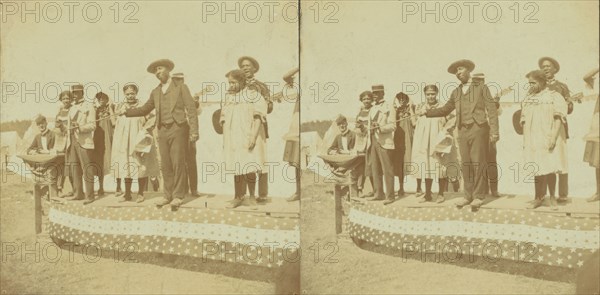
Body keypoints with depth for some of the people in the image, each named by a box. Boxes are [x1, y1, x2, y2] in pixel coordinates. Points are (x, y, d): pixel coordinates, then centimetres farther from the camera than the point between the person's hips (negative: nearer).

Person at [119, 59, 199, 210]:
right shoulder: (155, 92, 16)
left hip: (178, 129, -4)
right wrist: (127, 112, 9)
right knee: (165, 165, 5)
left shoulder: (180, 87, 3)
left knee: (178, 163, -6)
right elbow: (145, 109, 24)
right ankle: (168, 195, 13)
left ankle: (178, 196, 1)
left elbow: (191, 109, -3)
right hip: (163, 130, 5)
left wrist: (194, 130, -12)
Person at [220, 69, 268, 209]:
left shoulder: (253, 95, -4)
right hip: (233, 139, 4)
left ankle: (252, 197, 9)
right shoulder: (228, 96, 12)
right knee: (237, 169, 5)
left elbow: (258, 117, -8)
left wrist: (253, 136, -16)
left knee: (249, 169, -6)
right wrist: (224, 139, 10)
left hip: (248, 138, -4)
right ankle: (238, 197, 14)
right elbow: (224, 119, 15)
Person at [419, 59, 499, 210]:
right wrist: (428, 112, 10)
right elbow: (445, 109, 23)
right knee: (465, 164, 4)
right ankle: (468, 195, 12)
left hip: (478, 128, -4)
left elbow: (492, 110, -1)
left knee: (477, 163, -5)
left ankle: (478, 196, 3)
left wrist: (494, 131, -10)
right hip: (463, 130, 4)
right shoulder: (456, 92, 17)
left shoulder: (481, 88, 5)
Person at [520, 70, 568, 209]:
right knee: (538, 170, 5)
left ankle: (552, 196, 9)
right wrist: (525, 140, 10)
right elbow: (524, 121, 17)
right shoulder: (527, 99, 15)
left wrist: (554, 137, -17)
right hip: (533, 140, 4)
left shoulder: (554, 96, 0)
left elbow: (558, 119, -8)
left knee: (550, 169, -4)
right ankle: (539, 197, 11)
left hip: (548, 139, -4)